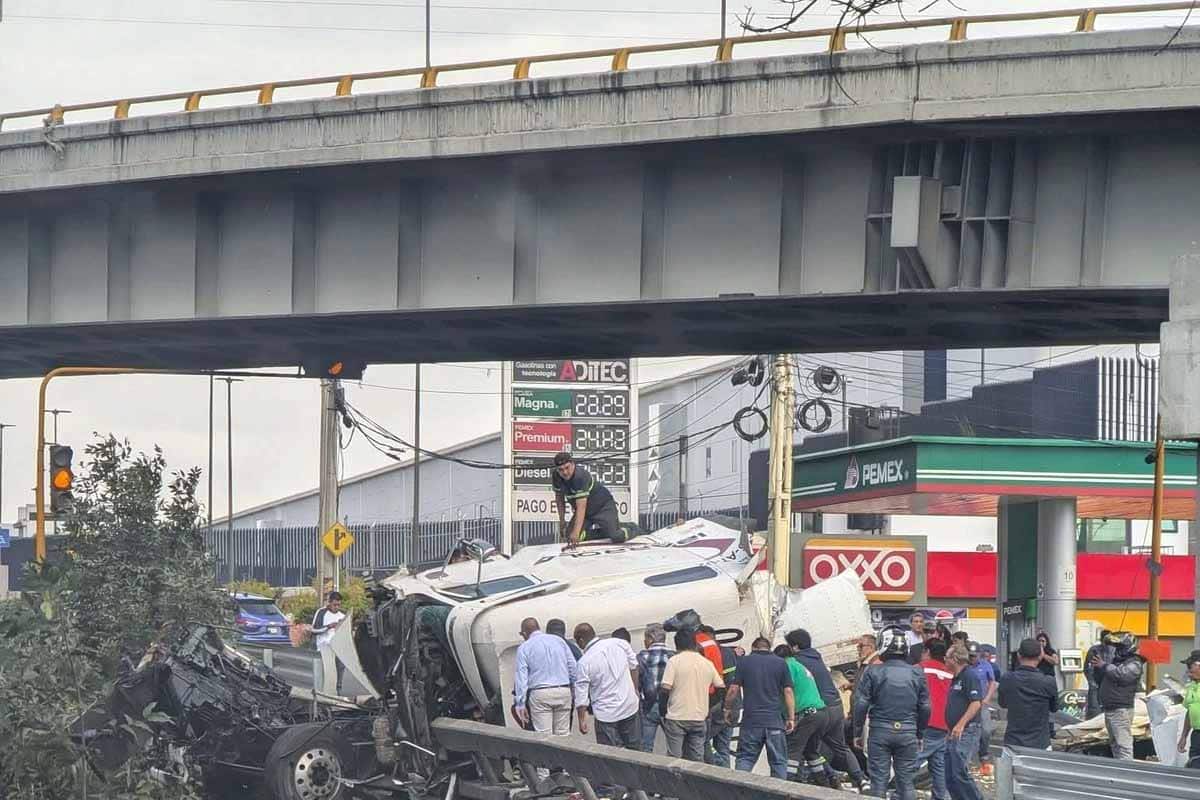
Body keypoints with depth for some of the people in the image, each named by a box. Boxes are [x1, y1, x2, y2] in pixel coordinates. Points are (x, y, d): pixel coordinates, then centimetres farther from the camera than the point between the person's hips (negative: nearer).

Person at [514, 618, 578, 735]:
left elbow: (521, 677, -4)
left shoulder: (524, 648, 2)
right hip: (563, 691, 3)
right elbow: (574, 668, 9)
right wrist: (574, 691, 15)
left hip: (540, 695, -3)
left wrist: (521, 704, -4)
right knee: (563, 734, 8)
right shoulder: (559, 641, 12)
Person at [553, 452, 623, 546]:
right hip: (586, 511, 6)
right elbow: (559, 497, 8)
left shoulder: (581, 476, -35)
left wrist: (576, 532, -46)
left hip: (603, 506, -6)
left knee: (616, 537, -23)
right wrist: (562, 520, 6)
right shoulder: (555, 477, -13)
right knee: (570, 537, -14)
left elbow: (581, 507, -40)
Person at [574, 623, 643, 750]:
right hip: (630, 706, 4)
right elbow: (634, 667, 9)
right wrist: (635, 690, 22)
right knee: (634, 750, 15)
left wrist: (582, 720, 3)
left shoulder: (584, 663, -13)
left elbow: (581, 696, -8)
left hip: (606, 714, -4)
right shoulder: (620, 643, -4)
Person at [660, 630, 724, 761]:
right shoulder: (707, 663, 6)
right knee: (697, 759, 10)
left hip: (677, 717, -4)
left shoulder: (674, 661, -7)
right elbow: (721, 686, 12)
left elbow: (666, 687, -14)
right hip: (700, 718, 4)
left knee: (674, 759, 0)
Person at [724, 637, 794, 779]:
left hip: (751, 720, 0)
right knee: (778, 762, 7)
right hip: (775, 721, 0)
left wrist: (728, 709, 16)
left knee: (745, 758, 8)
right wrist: (791, 718, 4)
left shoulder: (744, 662, 5)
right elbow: (788, 691, 1)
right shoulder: (780, 663, 6)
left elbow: (734, 689, 1)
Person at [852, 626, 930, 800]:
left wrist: (858, 733, 4)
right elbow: (925, 708, 7)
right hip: (908, 733, 2)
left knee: (879, 781, 3)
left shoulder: (873, 673, -5)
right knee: (906, 782, 7)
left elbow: (861, 705, -7)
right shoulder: (916, 674, 3)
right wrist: (920, 734, 18)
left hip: (880, 733, -2)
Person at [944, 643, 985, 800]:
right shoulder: (956, 678, 20)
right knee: (949, 775, 7)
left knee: (960, 772, -17)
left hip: (966, 732, -10)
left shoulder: (970, 676, -10)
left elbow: (976, 703, -20)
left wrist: (961, 725, -27)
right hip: (954, 734, 10)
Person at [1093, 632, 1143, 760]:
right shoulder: (1116, 660, 19)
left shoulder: (1134, 664, -9)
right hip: (1109, 710, 10)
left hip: (1121, 711, -10)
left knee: (1124, 746, -13)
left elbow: (1121, 674, -26)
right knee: (1114, 745, 15)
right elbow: (1102, 677, 27)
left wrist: (1104, 666, -15)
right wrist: (1098, 667, 8)